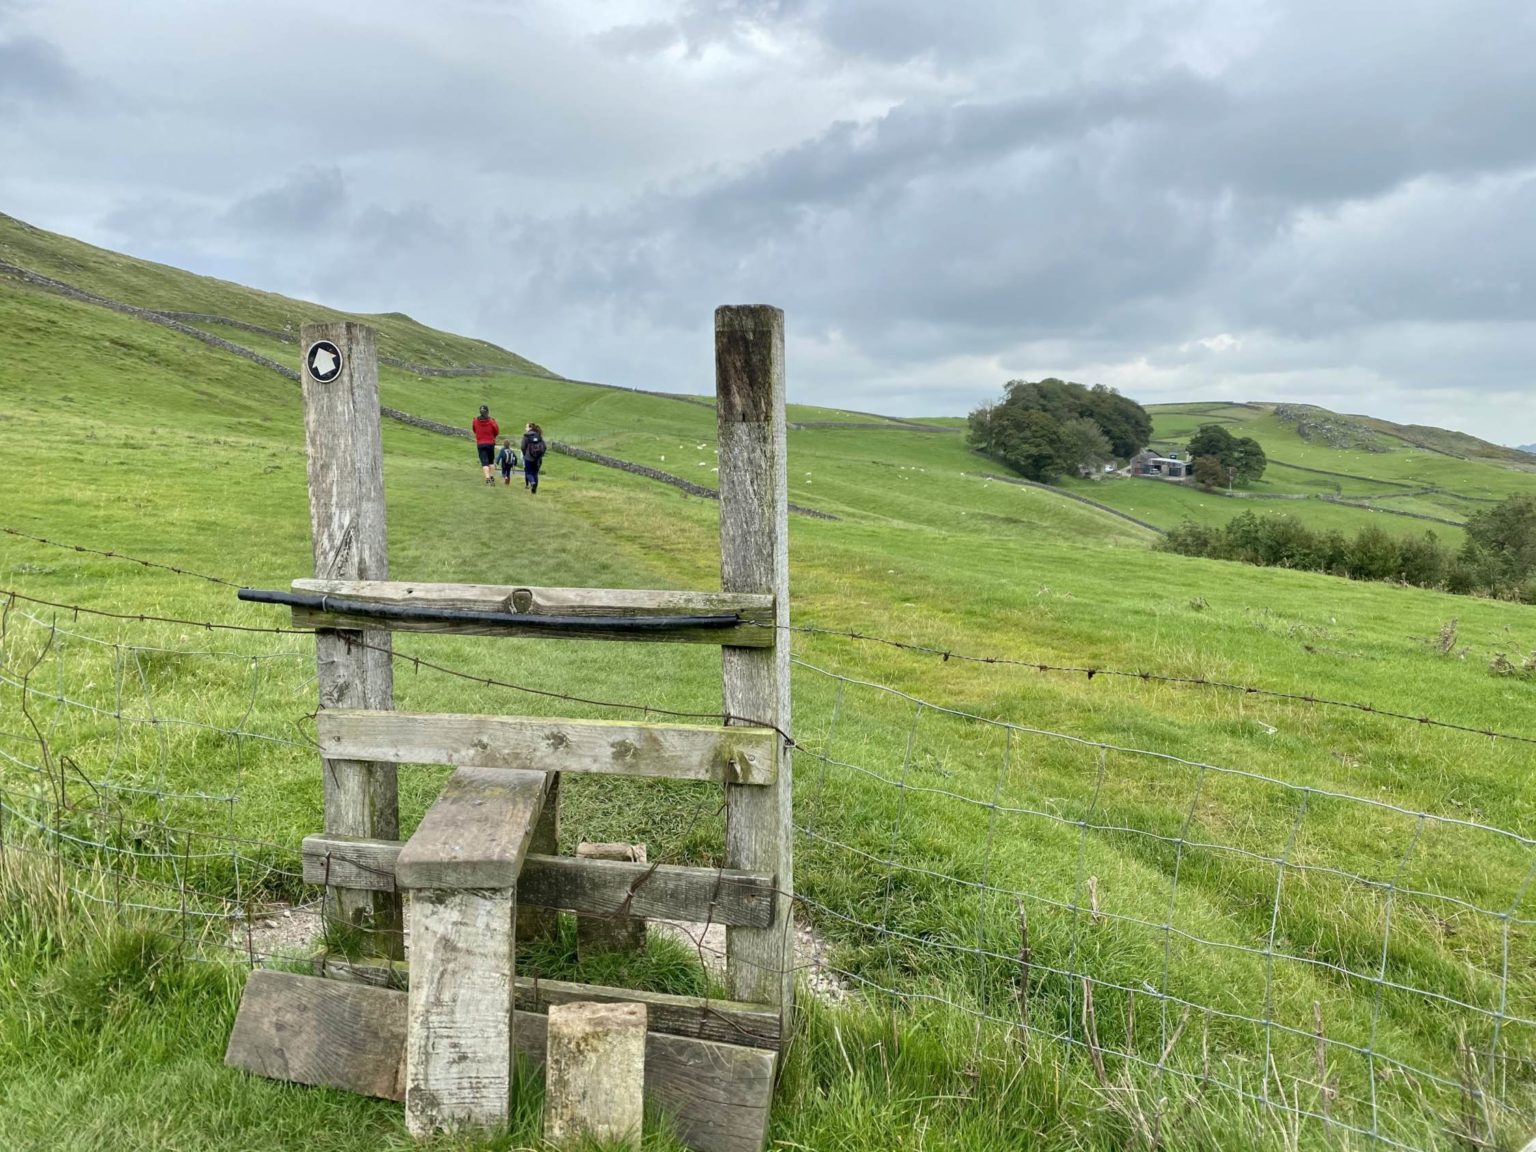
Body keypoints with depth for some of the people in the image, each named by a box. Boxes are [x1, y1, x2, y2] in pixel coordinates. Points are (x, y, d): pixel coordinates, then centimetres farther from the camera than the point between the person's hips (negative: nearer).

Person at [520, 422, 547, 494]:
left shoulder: (526, 436, -6)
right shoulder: (539, 436, 5)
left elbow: (523, 447, -10)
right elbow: (544, 446, 1)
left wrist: (525, 455, 6)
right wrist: (541, 455, 10)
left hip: (529, 458, -4)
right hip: (538, 459, 4)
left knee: (528, 472, 8)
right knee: (535, 473, 12)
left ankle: (532, 482, -21)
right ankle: (534, 490, 10)